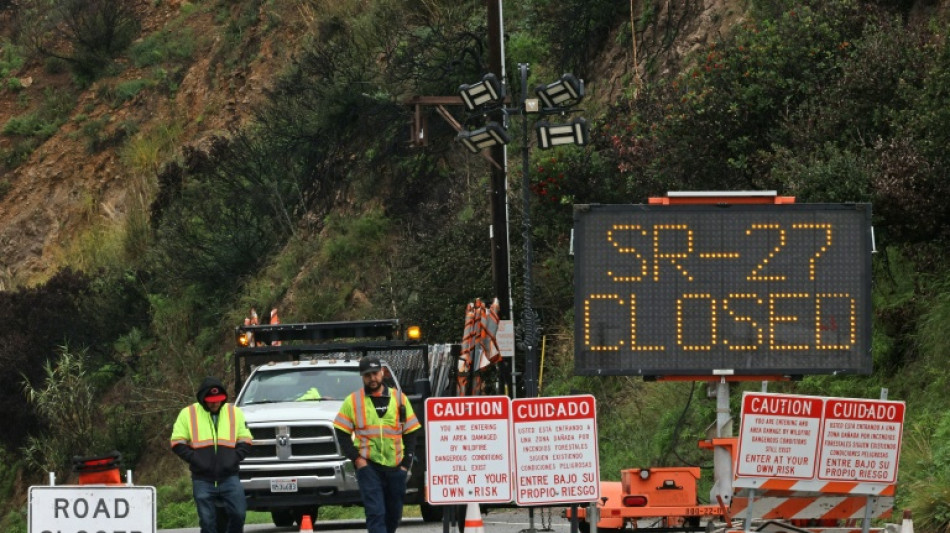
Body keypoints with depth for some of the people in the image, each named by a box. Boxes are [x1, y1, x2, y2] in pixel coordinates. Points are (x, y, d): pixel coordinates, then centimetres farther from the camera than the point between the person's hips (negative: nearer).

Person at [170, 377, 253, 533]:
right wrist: (195, 459, -10)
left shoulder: (235, 413, 9)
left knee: (238, 513, -11)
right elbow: (177, 444, 4)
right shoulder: (188, 414, 4)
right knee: (207, 520, 0)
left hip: (229, 477, 1)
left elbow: (245, 441, 12)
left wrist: (235, 458, -6)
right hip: (202, 478, -1)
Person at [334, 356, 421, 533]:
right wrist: (356, 458, -7)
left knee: (394, 514, 10)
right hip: (368, 466, -3)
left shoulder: (399, 399, 9)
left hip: (395, 466, 3)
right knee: (375, 512, -14)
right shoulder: (353, 401, 4)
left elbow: (410, 433, 10)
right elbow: (342, 434, 5)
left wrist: (407, 463, 0)